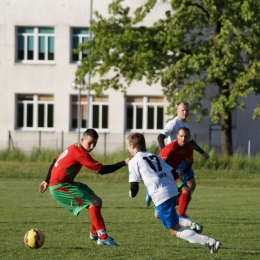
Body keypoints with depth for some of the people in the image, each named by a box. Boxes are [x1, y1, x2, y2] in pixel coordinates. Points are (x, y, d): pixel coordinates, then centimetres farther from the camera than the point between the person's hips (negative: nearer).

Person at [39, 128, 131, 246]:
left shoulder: (73, 148, 11)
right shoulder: (80, 153, -19)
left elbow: (55, 161, 19)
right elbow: (101, 169, -21)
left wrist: (47, 181, 25)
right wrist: (124, 163, -19)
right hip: (60, 186, -10)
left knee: (97, 200, 10)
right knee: (93, 203, -20)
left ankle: (94, 233, 19)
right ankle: (102, 237, -23)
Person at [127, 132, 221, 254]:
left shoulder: (134, 162, 4)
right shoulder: (155, 157, 23)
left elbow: (134, 188, 0)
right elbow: (173, 174, 18)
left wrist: (132, 193, 21)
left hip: (161, 196, -7)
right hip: (173, 190, 7)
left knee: (175, 231, -1)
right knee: (159, 214, 34)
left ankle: (209, 242, -15)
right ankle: (188, 223, 12)